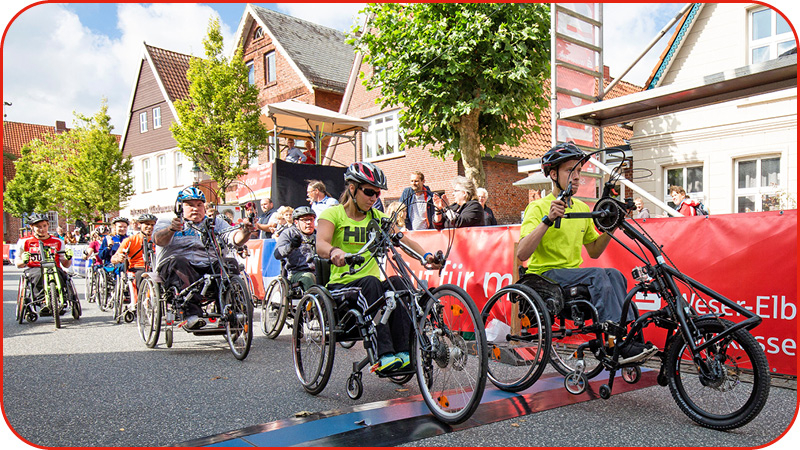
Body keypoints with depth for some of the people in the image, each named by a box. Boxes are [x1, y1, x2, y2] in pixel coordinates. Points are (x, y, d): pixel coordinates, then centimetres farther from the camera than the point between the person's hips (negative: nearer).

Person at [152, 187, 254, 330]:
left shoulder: (215, 222, 20)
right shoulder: (166, 222, 15)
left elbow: (235, 239, 3)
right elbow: (159, 240, -9)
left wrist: (245, 232, -21)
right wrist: (172, 229, -32)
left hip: (208, 267, 2)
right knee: (177, 262, -34)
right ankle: (191, 313, -45)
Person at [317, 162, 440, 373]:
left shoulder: (378, 218, 15)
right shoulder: (333, 214, 1)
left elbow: (403, 239, 1)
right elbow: (321, 245, -18)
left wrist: (425, 256, -18)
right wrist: (334, 252, -42)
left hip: (372, 286, 4)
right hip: (341, 286, -4)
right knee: (370, 282, -35)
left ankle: (402, 352, -30)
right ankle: (384, 355, -40)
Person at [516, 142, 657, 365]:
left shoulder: (582, 208, 13)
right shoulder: (538, 207, -9)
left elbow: (594, 251, 19)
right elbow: (522, 254, -22)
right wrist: (548, 219, -31)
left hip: (573, 274, 6)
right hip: (545, 275, -6)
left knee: (614, 274, -19)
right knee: (598, 274, -27)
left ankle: (630, 337, -21)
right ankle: (619, 346, -29)